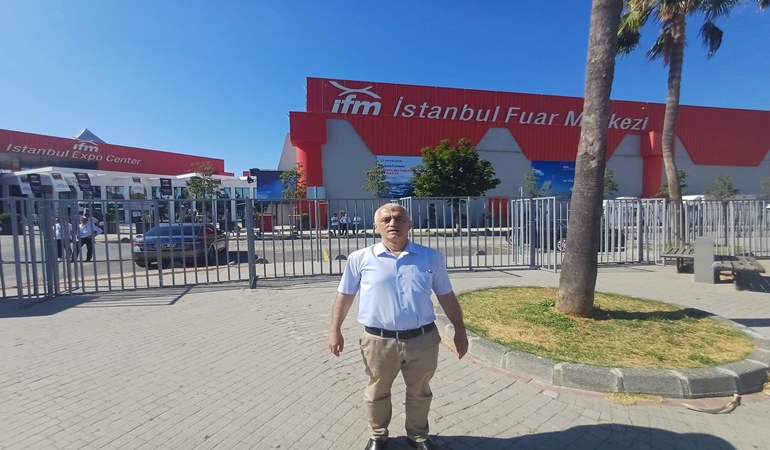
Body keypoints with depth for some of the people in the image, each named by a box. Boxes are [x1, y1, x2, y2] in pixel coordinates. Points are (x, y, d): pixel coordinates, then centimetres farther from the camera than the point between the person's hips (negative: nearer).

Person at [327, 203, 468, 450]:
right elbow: (344, 296, 4)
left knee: (420, 393, 20)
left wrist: (460, 330, 9)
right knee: (377, 393, 18)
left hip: (423, 339, 1)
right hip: (379, 341, -1)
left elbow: (446, 296, 7)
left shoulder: (432, 257, -1)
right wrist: (335, 331, 4)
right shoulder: (360, 259, -5)